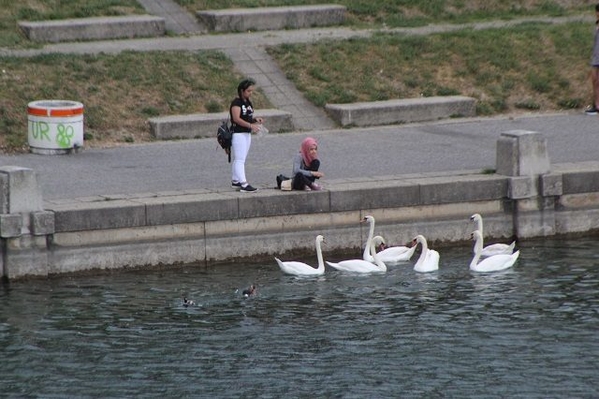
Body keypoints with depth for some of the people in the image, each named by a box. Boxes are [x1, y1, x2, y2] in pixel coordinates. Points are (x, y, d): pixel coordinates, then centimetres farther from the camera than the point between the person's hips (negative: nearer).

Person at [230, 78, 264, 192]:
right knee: (239, 159, -12)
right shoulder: (236, 103, -14)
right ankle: (243, 184, -18)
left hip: (247, 134, 9)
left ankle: (235, 181, 21)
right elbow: (236, 118, -23)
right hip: (238, 134, -9)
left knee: (238, 160, 14)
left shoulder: (248, 102, 14)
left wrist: (255, 120, 1)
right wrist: (251, 125, -29)